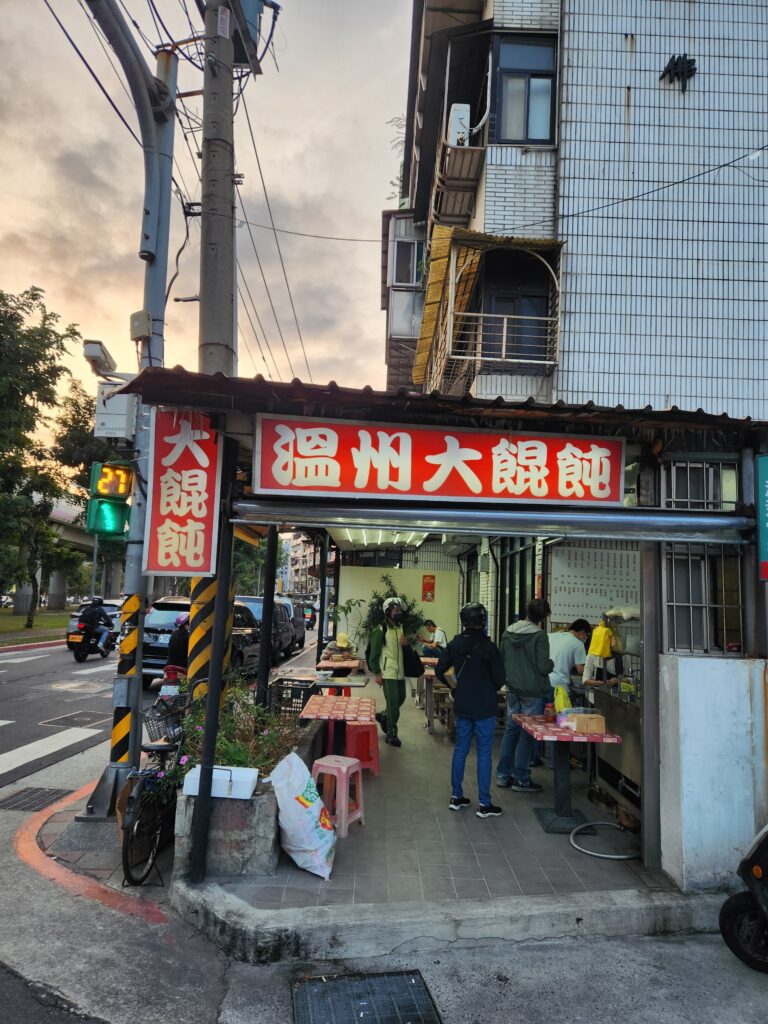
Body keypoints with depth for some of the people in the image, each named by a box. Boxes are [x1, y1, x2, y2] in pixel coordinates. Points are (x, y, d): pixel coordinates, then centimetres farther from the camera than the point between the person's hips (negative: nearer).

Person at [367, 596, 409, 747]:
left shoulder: (401, 628, 10)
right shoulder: (381, 630, -11)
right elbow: (374, 653, -11)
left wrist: (406, 644, -3)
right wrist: (377, 673, -13)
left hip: (400, 671, 7)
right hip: (388, 672, -7)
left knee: (400, 699, 14)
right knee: (393, 702, -6)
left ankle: (383, 716, 39)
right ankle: (392, 734, 6)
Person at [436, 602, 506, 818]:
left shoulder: (454, 645, 0)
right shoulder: (488, 647, -16)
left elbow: (439, 670, 3)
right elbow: (500, 678, -12)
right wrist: (492, 689, 9)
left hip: (462, 706, 5)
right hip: (485, 707, -5)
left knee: (460, 749, 14)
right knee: (484, 753, 2)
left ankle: (456, 796, 22)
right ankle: (484, 804, 8)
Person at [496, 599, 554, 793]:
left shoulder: (508, 633, 3)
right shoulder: (539, 635, -16)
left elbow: (501, 660, 11)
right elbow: (543, 667, -18)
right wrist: (552, 663, 3)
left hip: (513, 690, 6)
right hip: (533, 693, -6)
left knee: (511, 730, 14)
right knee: (527, 733, 3)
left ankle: (503, 775, 21)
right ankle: (521, 779, 11)